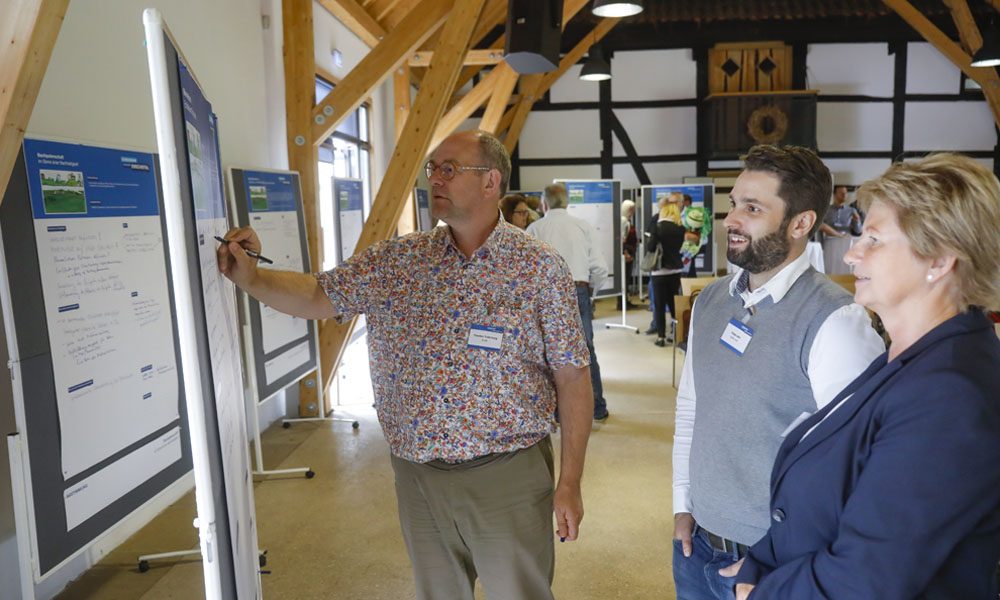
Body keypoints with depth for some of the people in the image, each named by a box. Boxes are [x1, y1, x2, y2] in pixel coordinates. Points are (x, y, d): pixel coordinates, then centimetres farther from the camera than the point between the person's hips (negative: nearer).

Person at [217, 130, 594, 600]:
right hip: (417, 476, 4)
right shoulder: (397, 260, 1)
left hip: (506, 477, -3)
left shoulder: (540, 268, -9)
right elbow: (317, 297, 3)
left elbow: (572, 377, -7)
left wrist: (570, 482, -7)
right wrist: (250, 277, -16)